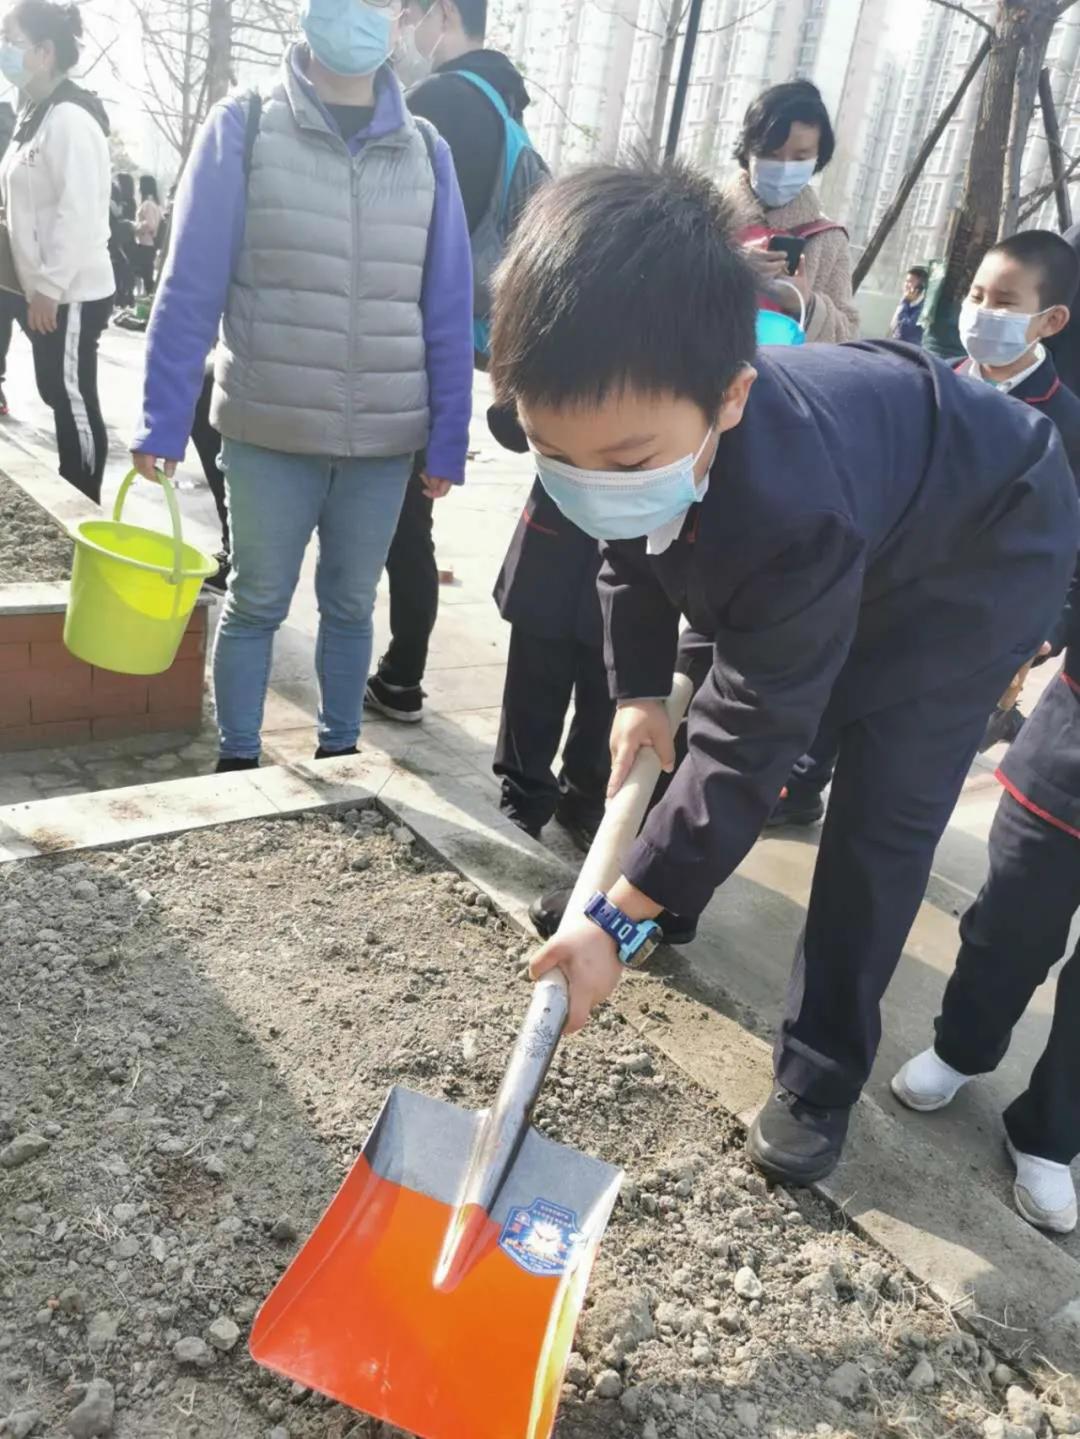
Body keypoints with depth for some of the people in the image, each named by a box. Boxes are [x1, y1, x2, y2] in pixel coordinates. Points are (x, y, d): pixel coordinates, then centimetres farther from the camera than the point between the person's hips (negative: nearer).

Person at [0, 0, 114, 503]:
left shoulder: (69, 118, -14)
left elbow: (79, 212, -21)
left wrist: (49, 286, -21)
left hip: (72, 293, -10)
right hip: (48, 289, 10)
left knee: (73, 399, -3)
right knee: (58, 395, 14)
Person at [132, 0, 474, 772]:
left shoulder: (426, 150, 6)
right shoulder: (243, 127, -1)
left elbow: (449, 310, 6)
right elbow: (190, 290, -3)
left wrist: (449, 440, 2)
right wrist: (162, 424, -7)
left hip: (387, 440, 2)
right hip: (271, 431, -2)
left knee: (351, 605, 14)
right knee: (256, 603, 10)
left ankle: (339, 752, 31)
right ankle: (237, 761, 26)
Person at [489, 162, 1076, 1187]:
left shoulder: (791, 513, -47)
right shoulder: (636, 420, -26)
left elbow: (754, 739, -38)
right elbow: (633, 555, -3)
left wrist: (623, 919, -35)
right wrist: (639, 691, -6)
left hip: (983, 546, -7)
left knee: (884, 808, -11)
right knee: (714, 703, 13)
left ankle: (820, 1081, 3)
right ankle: (662, 885, 37)